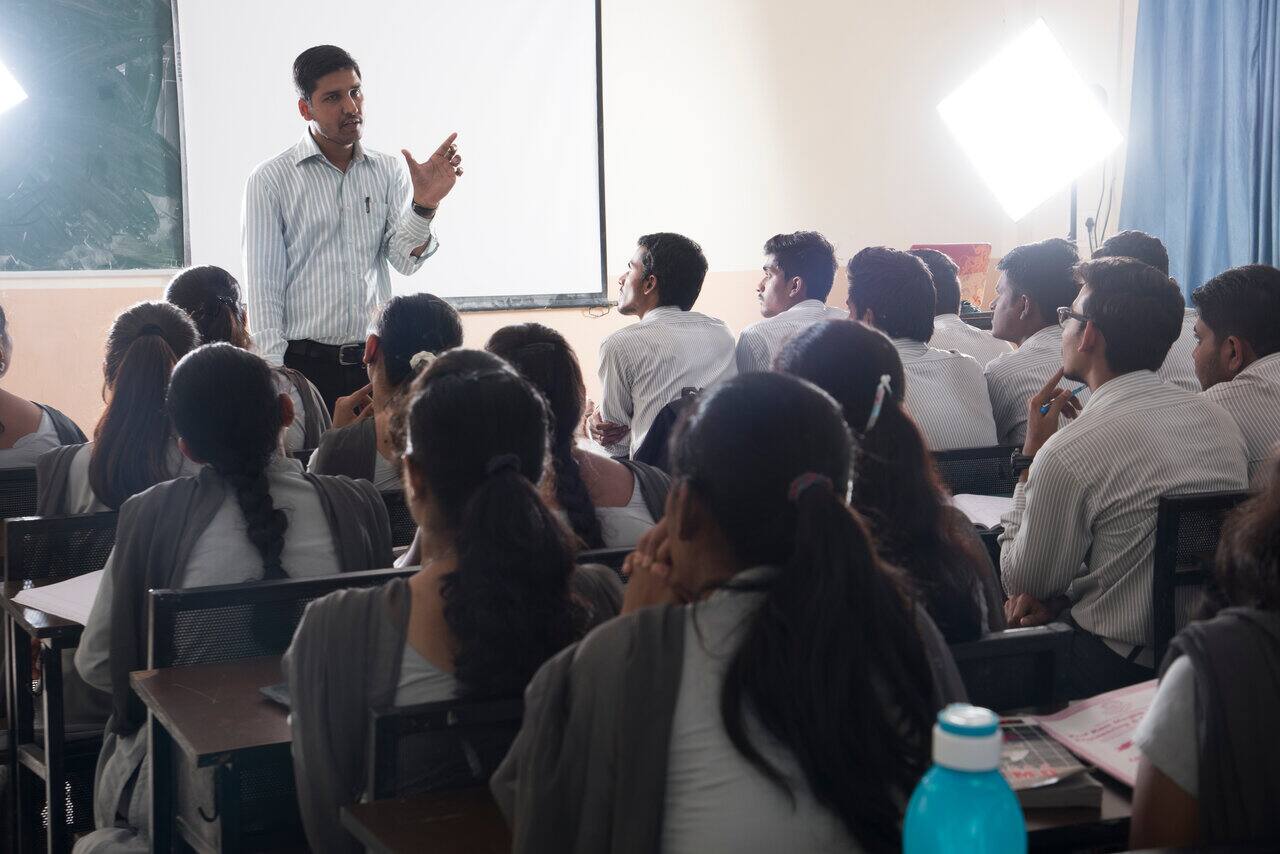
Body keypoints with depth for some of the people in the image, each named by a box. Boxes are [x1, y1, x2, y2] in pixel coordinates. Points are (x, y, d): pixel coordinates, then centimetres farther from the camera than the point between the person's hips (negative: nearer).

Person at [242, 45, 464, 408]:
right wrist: (274, 378, -9)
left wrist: (424, 205, -20)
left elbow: (406, 260, -1)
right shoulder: (270, 180, -1)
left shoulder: (389, 171, 9)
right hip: (304, 364, -3)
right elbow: (264, 284, -3)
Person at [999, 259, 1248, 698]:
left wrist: (1031, 455, 0)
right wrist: (1060, 595, 7)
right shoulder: (1222, 420, 2)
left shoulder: (1068, 452, -21)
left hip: (1118, 670, -7)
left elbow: (1023, 581, -5)